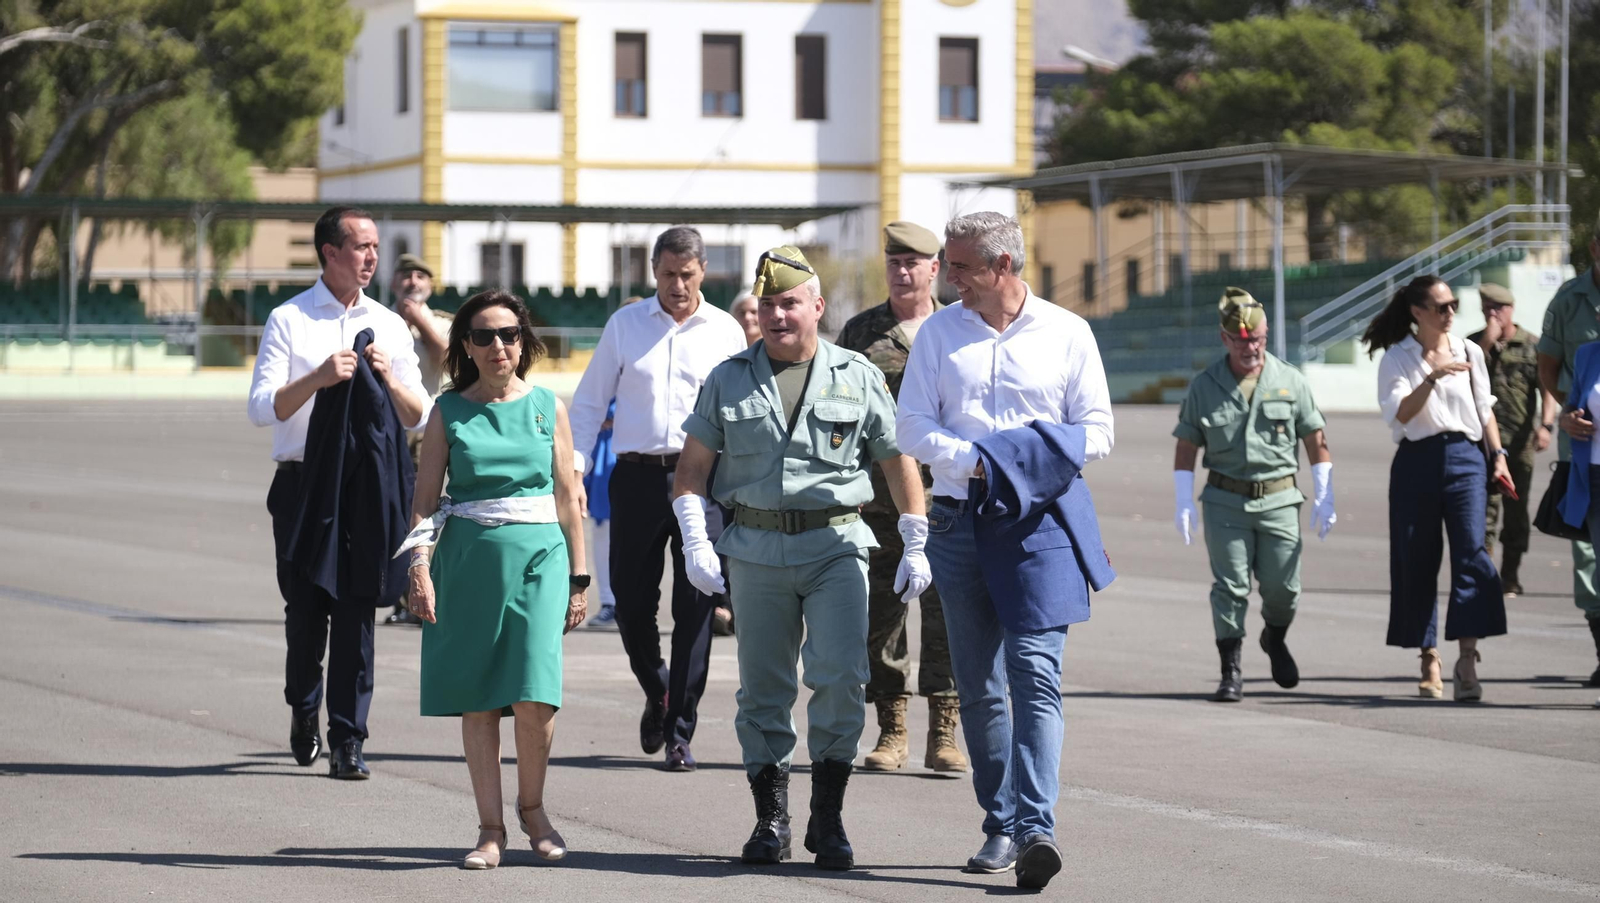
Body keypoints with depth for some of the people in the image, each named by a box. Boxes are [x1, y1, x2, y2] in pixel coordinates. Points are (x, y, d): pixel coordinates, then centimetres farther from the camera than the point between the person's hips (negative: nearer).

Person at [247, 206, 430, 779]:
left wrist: (389, 379, -9)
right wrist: (318, 378, -21)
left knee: (357, 611, -5)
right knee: (305, 608, 5)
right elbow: (262, 408, -7)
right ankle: (303, 709, 32)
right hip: (302, 483, -2)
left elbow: (418, 416, 10)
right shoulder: (288, 320, 2)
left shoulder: (389, 325, 12)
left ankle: (347, 741, -2)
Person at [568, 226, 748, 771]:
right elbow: (589, 402, 11)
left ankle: (680, 731, 2)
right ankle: (657, 693, 31)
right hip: (637, 476, 1)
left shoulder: (725, 332, 8)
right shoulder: (625, 324, 9)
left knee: (694, 606, -4)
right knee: (631, 601, 3)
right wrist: (573, 468, 0)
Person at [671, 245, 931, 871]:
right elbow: (692, 468, 8)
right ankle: (770, 819, 15)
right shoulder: (729, 380, 8)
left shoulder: (858, 377, 6)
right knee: (762, 690, 5)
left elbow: (898, 462, 11)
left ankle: (828, 819, -5)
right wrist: (696, 543, -4)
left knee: (840, 675, -14)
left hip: (836, 545, -2)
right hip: (756, 551, 2)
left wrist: (915, 548, 7)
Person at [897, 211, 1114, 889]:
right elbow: (913, 427, 5)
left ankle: (1036, 826, -23)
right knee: (977, 685, 6)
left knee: (1035, 672, -15)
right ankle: (1001, 826, 15)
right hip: (960, 522, 3)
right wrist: (972, 459, -12)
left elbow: (1096, 431, 5)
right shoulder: (939, 332, 11)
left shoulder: (1067, 334, 6)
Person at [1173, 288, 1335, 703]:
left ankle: (1275, 640, 34)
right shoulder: (1204, 387, 2)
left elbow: (1316, 441, 7)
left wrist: (1324, 499, 2)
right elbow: (1186, 448, 5)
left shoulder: (1290, 381, 3)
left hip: (1278, 500, 1)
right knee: (1230, 586, -4)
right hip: (1225, 501, -1)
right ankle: (1231, 670, 2)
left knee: (1282, 586, 3)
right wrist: (1183, 505, -2)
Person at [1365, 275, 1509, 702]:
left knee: (1472, 551, -14)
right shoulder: (1397, 358, 0)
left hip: (1464, 458, 1)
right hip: (1417, 462, -1)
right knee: (1417, 564, 3)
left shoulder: (1469, 352, 10)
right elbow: (1399, 414, -12)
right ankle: (1430, 661, 15)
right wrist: (1432, 377, -23)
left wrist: (1499, 455, 9)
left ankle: (1467, 658, -17)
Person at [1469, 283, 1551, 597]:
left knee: (1517, 510, 8)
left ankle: (1510, 578, 17)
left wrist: (1545, 425, -11)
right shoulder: (1474, 344, 9)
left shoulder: (1532, 345, 6)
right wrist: (1487, 341, -9)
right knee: (1486, 503, -15)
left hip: (1521, 441, 1)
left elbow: (1547, 388, 2)